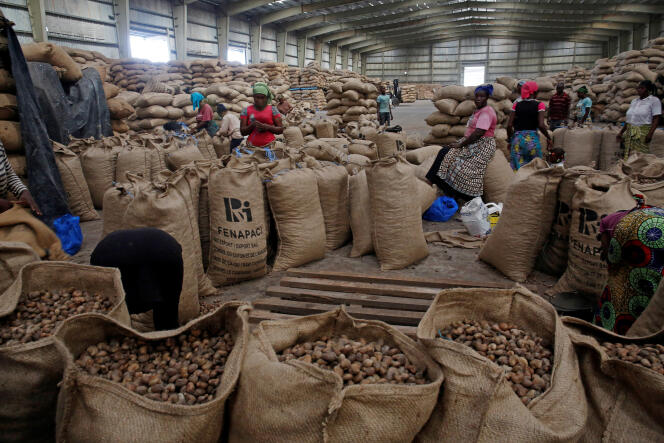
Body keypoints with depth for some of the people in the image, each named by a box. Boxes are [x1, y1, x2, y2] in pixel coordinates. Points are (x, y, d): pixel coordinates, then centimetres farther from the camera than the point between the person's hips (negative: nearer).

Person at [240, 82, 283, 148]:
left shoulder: (272, 110, 7)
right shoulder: (246, 111, 9)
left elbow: (281, 129, 5)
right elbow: (242, 132, 7)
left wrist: (267, 127, -11)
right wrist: (252, 125, -11)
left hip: (269, 146, -1)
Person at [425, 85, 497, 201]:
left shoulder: (486, 112, -13)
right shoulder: (478, 110, 19)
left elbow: (479, 133, -22)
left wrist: (461, 144, -17)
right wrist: (461, 143, 4)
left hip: (482, 146, -10)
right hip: (472, 143, 10)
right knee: (445, 152, -4)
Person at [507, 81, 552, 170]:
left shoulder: (516, 105, 7)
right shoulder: (539, 105, 0)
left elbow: (509, 125, 1)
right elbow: (541, 125, -10)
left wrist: (510, 139, 14)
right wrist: (548, 138, 5)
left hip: (517, 139, 2)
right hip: (532, 139, -2)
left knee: (517, 169, 1)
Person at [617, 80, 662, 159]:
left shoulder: (654, 100, -3)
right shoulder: (634, 101, 15)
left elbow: (656, 119, -9)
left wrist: (650, 133, -21)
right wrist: (621, 132, 16)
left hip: (643, 132, -6)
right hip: (630, 132, 6)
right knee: (629, 156, 1)